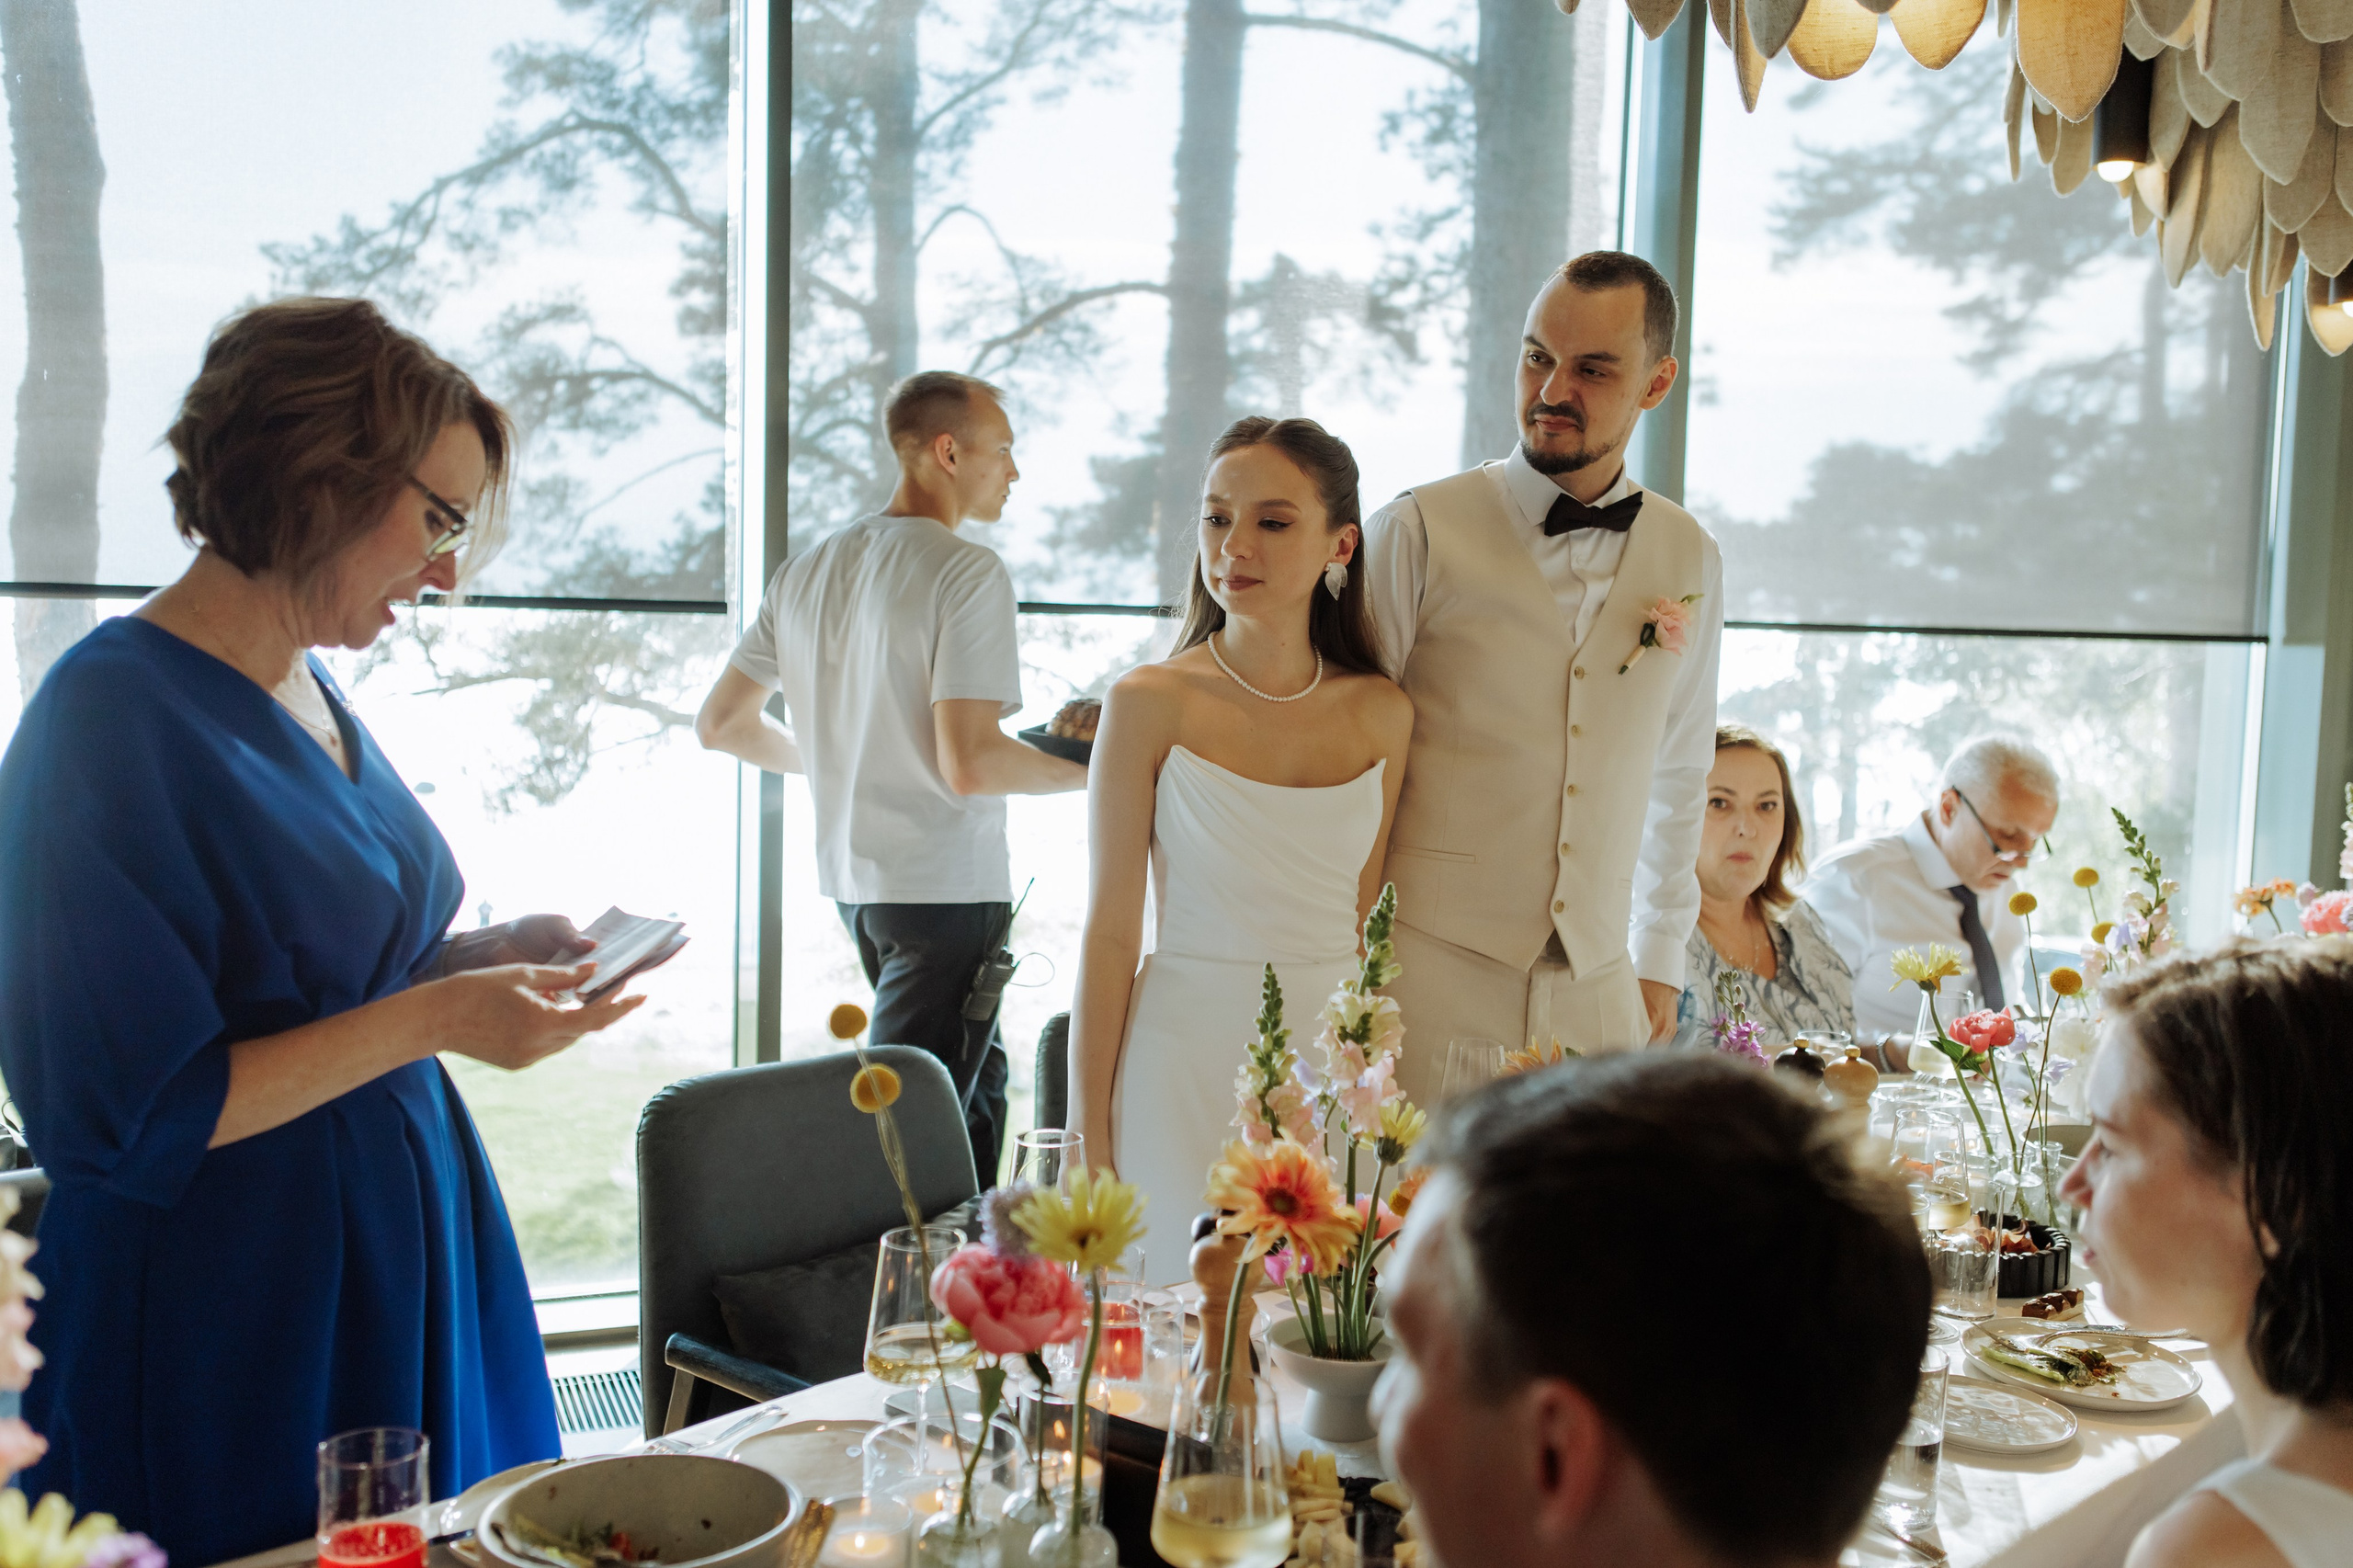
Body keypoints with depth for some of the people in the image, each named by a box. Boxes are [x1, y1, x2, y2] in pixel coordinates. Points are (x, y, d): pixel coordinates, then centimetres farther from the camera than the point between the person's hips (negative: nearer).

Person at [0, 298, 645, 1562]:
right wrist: (432, 1017, -21)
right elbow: (125, 1116, -20)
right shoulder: (114, 717, -18)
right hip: (228, 1325, -8)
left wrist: (490, 954, 2)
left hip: (399, 1262, 8)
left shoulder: (310, 694, 8)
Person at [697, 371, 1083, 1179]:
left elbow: (720, 724, 13)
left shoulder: (805, 572, 10)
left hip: (852, 879, 8)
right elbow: (968, 764, -22)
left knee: (976, 1082, 23)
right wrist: (1092, 769, -7)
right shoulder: (969, 572, -14)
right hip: (947, 886, -8)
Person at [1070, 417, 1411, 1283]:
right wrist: (1090, 1139, -4)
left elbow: (1365, 919, 11)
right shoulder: (1151, 703, -6)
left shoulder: (1383, 714, 3)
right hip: (1191, 1058, -3)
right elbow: (1110, 933, -5)